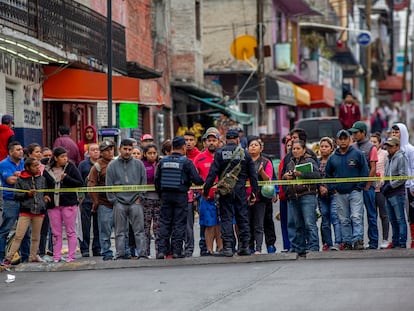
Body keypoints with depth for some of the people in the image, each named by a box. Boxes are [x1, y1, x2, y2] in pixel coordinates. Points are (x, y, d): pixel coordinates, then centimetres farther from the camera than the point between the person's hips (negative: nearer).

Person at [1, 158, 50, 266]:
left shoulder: (42, 179, 7)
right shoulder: (21, 179, -3)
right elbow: (16, 195, -2)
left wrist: (45, 197, 1)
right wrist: (27, 194, -15)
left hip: (39, 211, 4)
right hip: (25, 211, -4)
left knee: (36, 236, 11)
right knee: (18, 236, -8)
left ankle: (33, 256, 25)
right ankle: (8, 258, -5)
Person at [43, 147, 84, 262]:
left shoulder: (71, 167, 0)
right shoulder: (47, 170, 6)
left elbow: (80, 183, -3)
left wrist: (66, 178, -14)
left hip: (69, 203, -2)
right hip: (53, 204, 2)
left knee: (70, 231, 1)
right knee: (56, 233, 6)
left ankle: (71, 256, 3)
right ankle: (56, 256, 9)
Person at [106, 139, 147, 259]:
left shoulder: (138, 164, 8)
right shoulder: (112, 165, 7)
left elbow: (144, 182, 8)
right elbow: (109, 185, 6)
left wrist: (140, 197, 0)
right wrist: (114, 200, -1)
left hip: (135, 202, 0)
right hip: (119, 203, 0)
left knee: (139, 230, -2)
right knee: (120, 232, 2)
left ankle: (142, 254, -3)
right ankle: (121, 254, 4)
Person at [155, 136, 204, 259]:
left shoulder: (163, 161, 5)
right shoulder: (186, 162, -7)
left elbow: (157, 180, 9)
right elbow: (196, 179, -11)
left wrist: (160, 194, 19)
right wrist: (203, 181, 12)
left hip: (166, 195, 3)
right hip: (181, 195, -3)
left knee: (164, 222, 7)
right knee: (179, 223, 3)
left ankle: (161, 250, 2)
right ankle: (177, 251, 2)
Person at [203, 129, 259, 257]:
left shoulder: (220, 153, -1)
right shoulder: (245, 154, 5)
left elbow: (213, 173, -7)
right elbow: (253, 175, 7)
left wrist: (206, 189, -2)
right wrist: (254, 193, 13)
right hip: (240, 190, 1)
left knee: (226, 218, 2)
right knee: (243, 218, 9)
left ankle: (227, 246, -6)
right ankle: (244, 246, 10)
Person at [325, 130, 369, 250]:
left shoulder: (357, 154, 1)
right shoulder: (332, 158, 10)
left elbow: (364, 171, 0)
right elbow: (327, 174, 18)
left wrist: (359, 186, -7)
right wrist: (332, 188, 6)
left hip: (355, 191, -3)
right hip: (339, 194, 3)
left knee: (356, 217, -11)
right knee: (344, 220, 6)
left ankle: (358, 240, -14)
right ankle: (347, 242, 9)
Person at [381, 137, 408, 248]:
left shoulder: (401, 158, -6)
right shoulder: (389, 159, 19)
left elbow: (403, 177, -14)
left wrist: (390, 186, -14)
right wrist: (384, 185, 10)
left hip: (397, 194, -8)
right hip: (388, 195, 8)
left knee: (400, 219, -7)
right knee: (393, 220, 10)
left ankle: (402, 242, -7)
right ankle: (395, 242, 13)